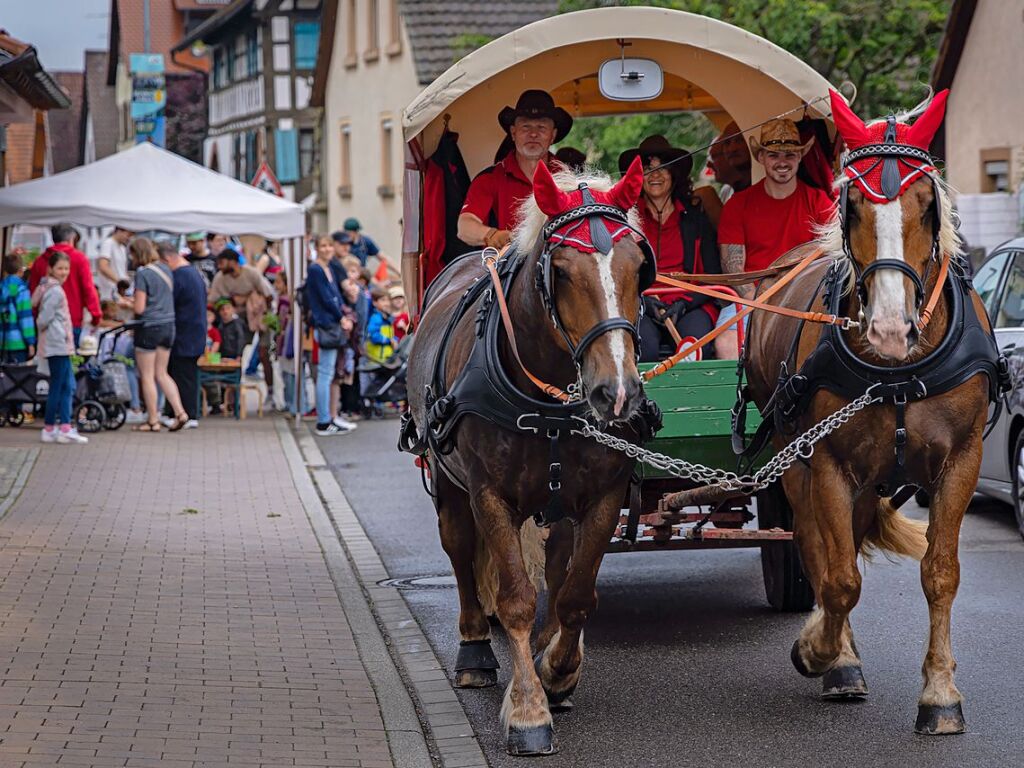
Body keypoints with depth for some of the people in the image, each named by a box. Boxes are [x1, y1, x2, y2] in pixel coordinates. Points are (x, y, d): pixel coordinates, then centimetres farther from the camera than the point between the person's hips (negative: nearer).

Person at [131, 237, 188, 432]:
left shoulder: (143, 274, -16)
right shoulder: (166, 269, 7)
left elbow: (139, 308, -18)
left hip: (149, 327, -7)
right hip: (168, 325, 7)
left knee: (147, 377, 4)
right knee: (162, 374, 16)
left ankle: (153, 421, 8)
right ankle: (180, 412, 4)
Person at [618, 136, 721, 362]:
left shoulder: (696, 218, 14)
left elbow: (713, 276, 10)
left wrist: (683, 303, -8)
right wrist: (643, 301, -11)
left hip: (690, 306, 1)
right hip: (639, 306, -1)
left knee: (696, 336, -32)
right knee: (644, 342, -34)